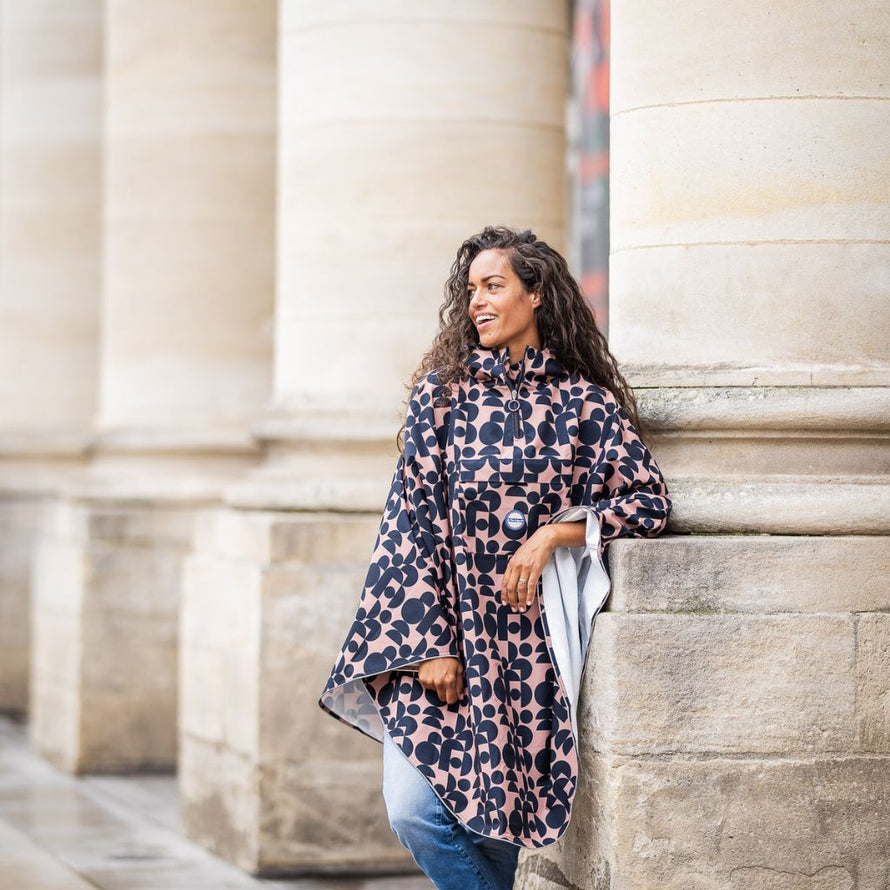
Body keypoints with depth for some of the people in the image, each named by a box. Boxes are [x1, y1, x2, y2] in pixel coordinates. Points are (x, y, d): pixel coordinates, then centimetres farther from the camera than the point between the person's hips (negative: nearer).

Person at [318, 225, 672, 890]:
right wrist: (427, 642, -9)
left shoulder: (583, 403, 4)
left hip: (531, 641, -1)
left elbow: (651, 502, -1)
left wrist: (555, 532, -14)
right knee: (414, 811, -12)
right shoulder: (442, 392, 6)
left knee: (498, 813, 0)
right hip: (442, 628, 1)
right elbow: (413, 518, 0)